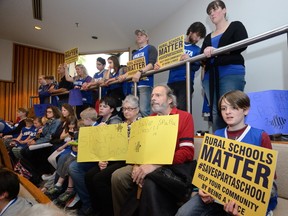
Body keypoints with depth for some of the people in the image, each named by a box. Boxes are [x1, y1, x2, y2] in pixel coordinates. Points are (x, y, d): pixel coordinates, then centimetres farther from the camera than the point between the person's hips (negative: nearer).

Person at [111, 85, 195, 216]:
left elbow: (187, 152, -14)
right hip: (147, 165, 6)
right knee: (118, 176, -12)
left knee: (150, 182, -33)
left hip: (174, 167, -5)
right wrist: (137, 165, -11)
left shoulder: (184, 117, -4)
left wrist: (154, 165, -24)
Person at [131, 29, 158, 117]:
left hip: (145, 83, -7)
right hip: (134, 84, 7)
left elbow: (152, 64, -10)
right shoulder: (134, 54, 26)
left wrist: (140, 72, -24)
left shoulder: (151, 48, 6)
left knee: (144, 110, -17)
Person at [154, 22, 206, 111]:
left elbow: (196, 67, 0)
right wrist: (158, 64, -9)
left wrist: (189, 60, -20)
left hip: (186, 82, -2)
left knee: (182, 109, -16)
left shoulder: (197, 50, 13)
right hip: (171, 82, 2)